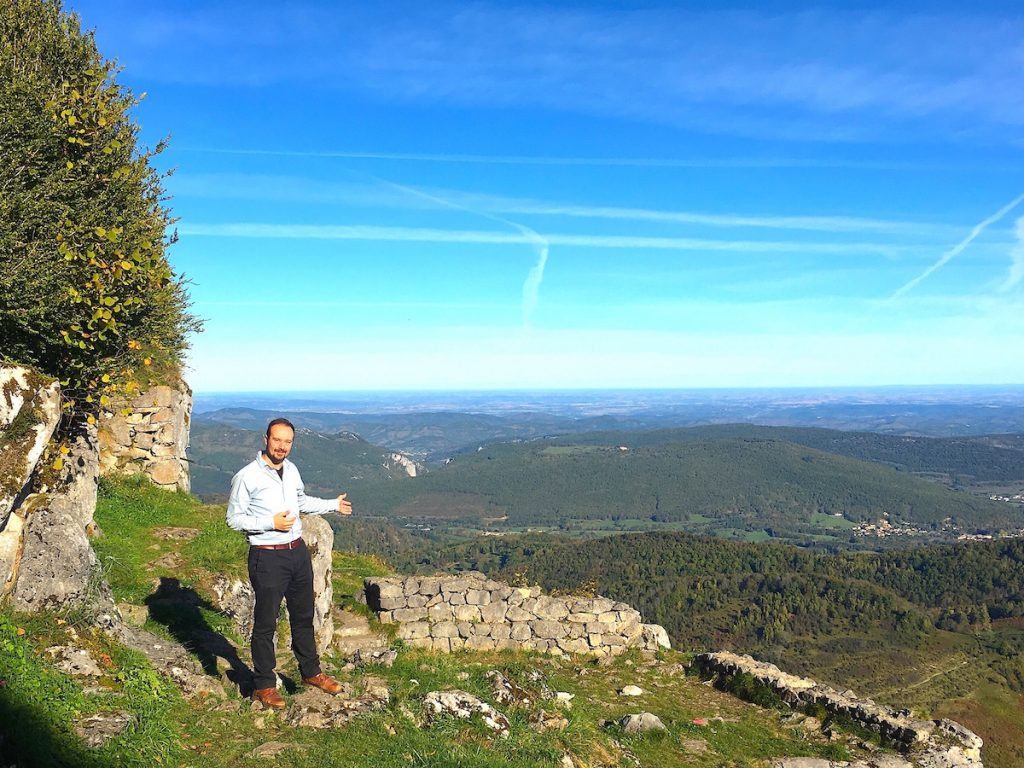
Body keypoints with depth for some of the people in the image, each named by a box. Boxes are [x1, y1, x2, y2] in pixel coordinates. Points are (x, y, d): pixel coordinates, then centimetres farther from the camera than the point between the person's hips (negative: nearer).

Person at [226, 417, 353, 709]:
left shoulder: (291, 470, 6)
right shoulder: (247, 476, -14)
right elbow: (234, 518, -11)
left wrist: (333, 505, 24)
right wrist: (271, 523, -20)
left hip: (298, 551, 7)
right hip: (267, 557, -6)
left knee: (303, 616, 18)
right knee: (266, 623, 5)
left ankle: (311, 671, 34)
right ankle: (264, 685, 20)